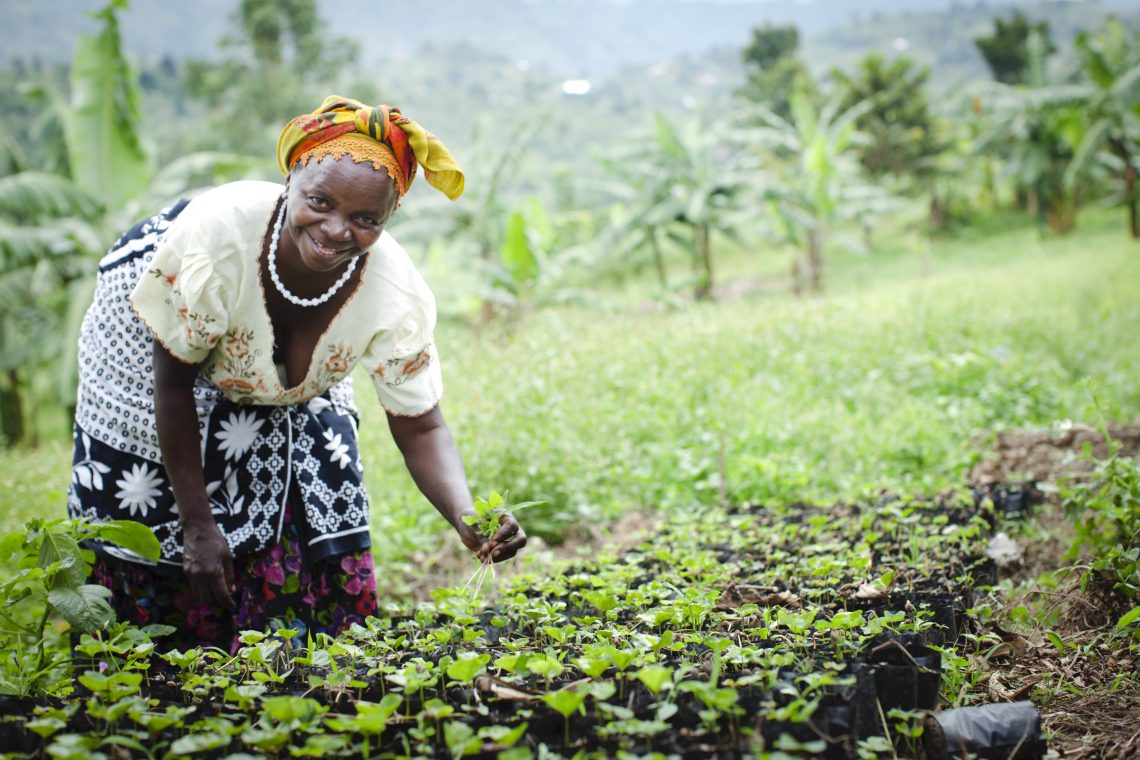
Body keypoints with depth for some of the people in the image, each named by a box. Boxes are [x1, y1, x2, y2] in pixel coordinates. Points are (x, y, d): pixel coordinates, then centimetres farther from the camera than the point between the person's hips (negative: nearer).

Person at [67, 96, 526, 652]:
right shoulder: (214, 233, -41)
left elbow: (420, 428, -24)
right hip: (153, 343, -2)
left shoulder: (397, 296, -35)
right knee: (144, 506, -1)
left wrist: (467, 519, -44)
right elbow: (173, 381, -27)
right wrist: (199, 525, -23)